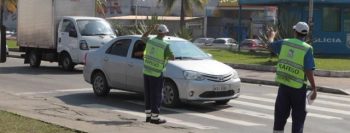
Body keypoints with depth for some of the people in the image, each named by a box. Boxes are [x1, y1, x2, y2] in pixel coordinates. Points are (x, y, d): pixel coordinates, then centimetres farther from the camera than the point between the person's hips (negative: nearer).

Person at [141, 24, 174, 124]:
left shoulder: (150, 41, -1)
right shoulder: (165, 46, -17)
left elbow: (143, 37, 22)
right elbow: (172, 58, -7)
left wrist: (152, 28, 20)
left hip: (146, 71, 6)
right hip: (156, 74, -6)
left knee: (148, 94, 14)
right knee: (156, 95, 1)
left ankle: (148, 115, 22)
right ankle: (155, 117, 2)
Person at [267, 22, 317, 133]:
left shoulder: (284, 43, -1)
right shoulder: (307, 49, -12)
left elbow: (270, 46, 18)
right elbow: (309, 71, -16)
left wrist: (271, 36, 40)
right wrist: (314, 89, -9)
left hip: (283, 84, 4)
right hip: (298, 87, -3)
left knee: (280, 114, 14)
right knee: (298, 116, 7)